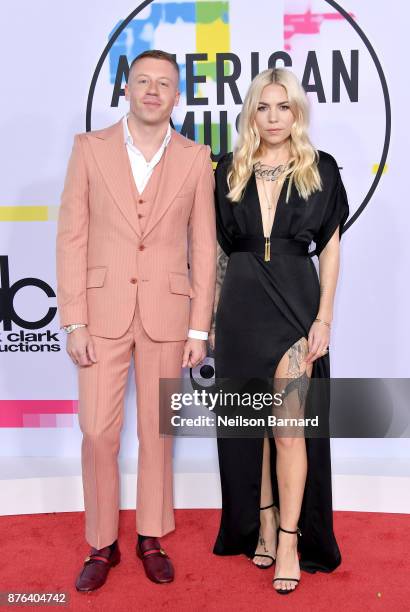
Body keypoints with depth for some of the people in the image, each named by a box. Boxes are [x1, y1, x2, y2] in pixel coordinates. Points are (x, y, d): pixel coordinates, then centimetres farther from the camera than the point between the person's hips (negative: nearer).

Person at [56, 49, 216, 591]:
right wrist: (74, 322, -7)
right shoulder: (90, 148, 1)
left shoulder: (195, 158, 3)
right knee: (98, 434, 3)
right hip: (104, 309, 0)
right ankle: (102, 544, 23)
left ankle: (152, 538, 29)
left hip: (167, 313, 1)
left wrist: (199, 329, -1)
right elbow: (71, 238, -1)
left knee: (157, 431, 10)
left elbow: (204, 247, 3)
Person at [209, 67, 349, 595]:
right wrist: (212, 317, 7)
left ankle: (290, 539, 8)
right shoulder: (230, 170, 6)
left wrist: (323, 319, -6)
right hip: (241, 307, 3)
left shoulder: (321, 170, 1)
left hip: (295, 304, -2)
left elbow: (330, 249, 2)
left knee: (289, 425, -5)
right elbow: (218, 249, 9)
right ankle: (263, 524, 25)